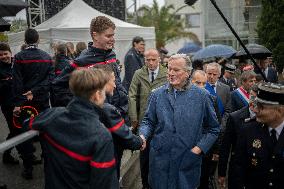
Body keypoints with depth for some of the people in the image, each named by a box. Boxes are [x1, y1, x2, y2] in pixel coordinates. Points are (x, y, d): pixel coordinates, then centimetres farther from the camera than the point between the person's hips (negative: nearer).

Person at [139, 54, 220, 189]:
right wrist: (143, 135, -10)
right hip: (160, 160, 1)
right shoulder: (157, 94, 2)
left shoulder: (201, 96, -2)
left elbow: (213, 128, 4)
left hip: (188, 163, -1)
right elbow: (148, 121, 9)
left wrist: (199, 148, -7)